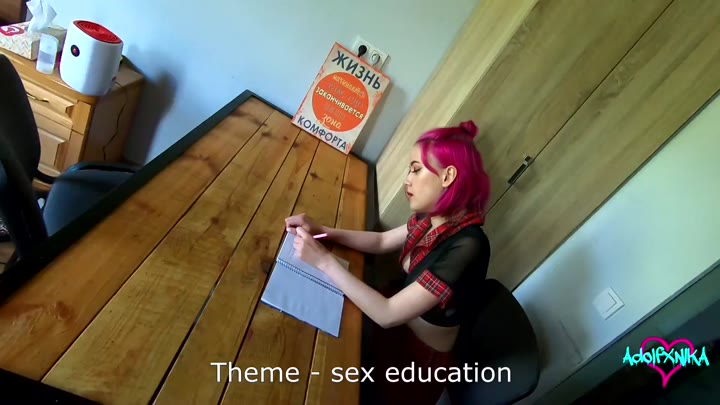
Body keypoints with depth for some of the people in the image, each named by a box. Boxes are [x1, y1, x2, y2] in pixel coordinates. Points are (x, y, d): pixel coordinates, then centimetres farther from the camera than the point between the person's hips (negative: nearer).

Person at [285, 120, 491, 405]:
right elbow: (381, 241, 0)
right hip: (400, 329, 6)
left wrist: (323, 260, -34)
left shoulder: (466, 247, -37)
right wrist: (320, 230, -12)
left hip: (422, 357, -5)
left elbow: (387, 314, -37)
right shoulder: (434, 218, -11)